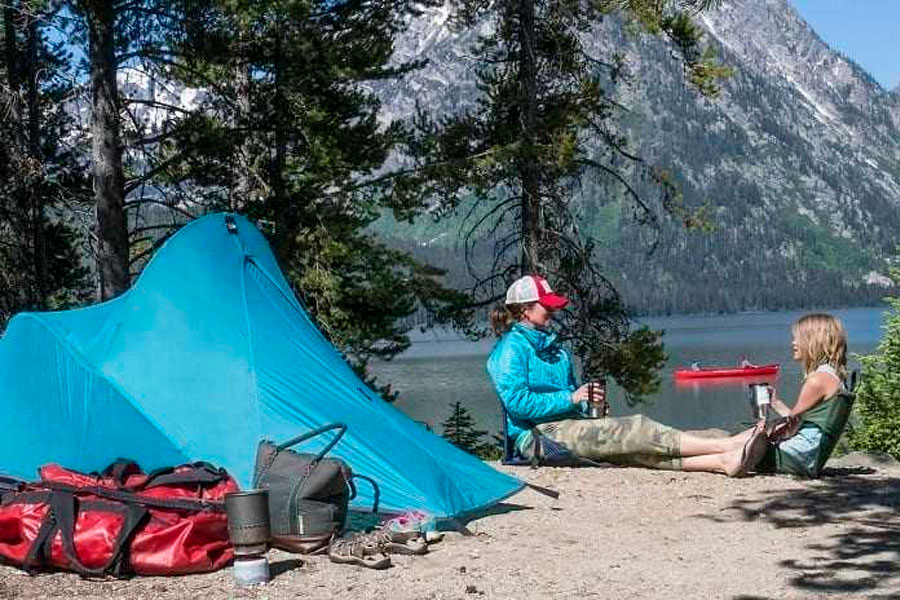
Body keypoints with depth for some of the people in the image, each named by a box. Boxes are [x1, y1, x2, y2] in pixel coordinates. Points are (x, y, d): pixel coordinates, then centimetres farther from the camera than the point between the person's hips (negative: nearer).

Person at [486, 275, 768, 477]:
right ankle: (725, 446, -26)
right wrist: (570, 398, -16)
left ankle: (724, 461, -32)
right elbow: (517, 401, -18)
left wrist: (587, 396, 6)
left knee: (635, 448, -14)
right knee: (633, 430, -21)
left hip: (570, 423, 8)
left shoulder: (549, 344, 23)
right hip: (539, 434, -8)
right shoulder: (512, 348, -6)